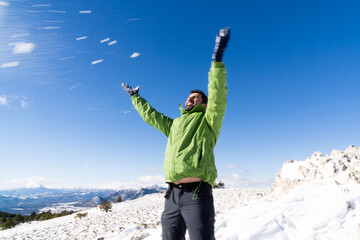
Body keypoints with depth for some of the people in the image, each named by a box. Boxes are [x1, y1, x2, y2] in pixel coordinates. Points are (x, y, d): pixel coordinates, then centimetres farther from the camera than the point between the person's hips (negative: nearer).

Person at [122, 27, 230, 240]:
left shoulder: (208, 120, 6)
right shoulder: (174, 125, 23)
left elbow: (217, 96, -10)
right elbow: (150, 115, 33)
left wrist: (217, 59, -19)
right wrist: (135, 97, 43)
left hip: (197, 193, -6)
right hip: (173, 194, 6)